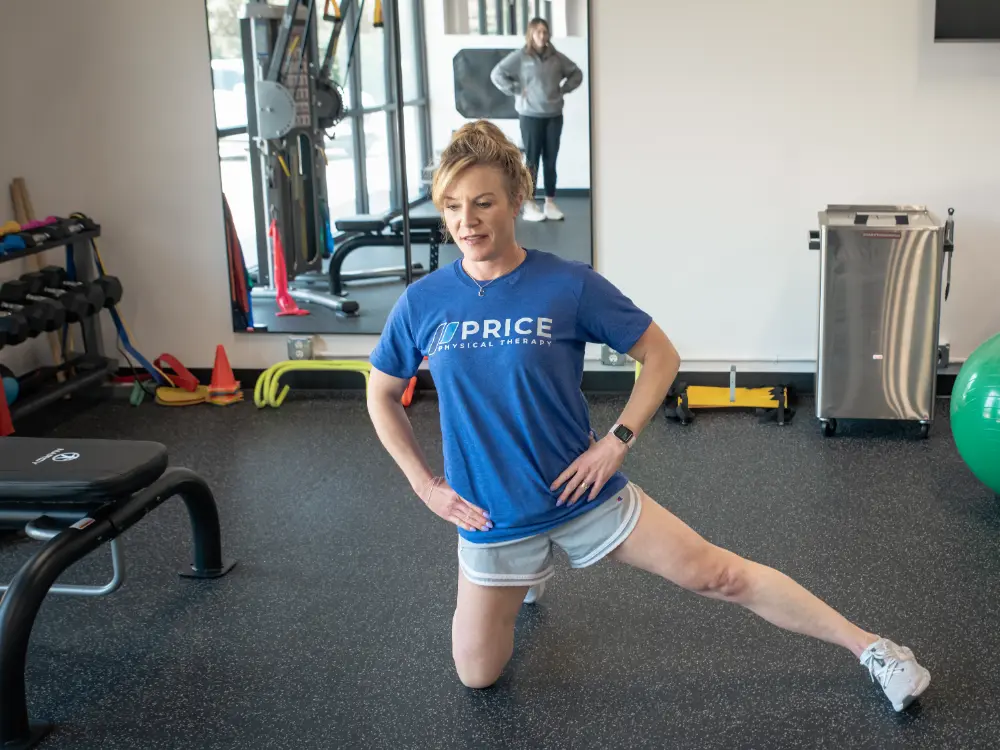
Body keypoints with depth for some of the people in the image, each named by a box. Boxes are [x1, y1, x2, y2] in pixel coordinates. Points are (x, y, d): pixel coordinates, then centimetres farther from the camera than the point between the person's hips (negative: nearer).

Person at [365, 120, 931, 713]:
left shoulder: (569, 285, -14)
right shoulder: (422, 302, -8)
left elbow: (662, 356, -4)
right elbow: (382, 396, 7)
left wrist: (618, 441, -13)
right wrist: (424, 484, 1)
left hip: (582, 491, -2)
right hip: (491, 516, 3)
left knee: (717, 573, -3)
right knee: (477, 676, 12)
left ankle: (871, 649, 12)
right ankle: (527, 574, 42)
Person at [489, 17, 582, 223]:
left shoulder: (556, 57, 6)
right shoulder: (520, 56, -6)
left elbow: (577, 74, 16)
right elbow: (497, 74, -9)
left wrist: (563, 90, 4)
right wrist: (516, 91, -10)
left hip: (554, 115, 4)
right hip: (530, 116, -4)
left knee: (551, 161, 7)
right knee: (532, 160, 0)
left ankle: (550, 203, 14)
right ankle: (529, 206, 5)